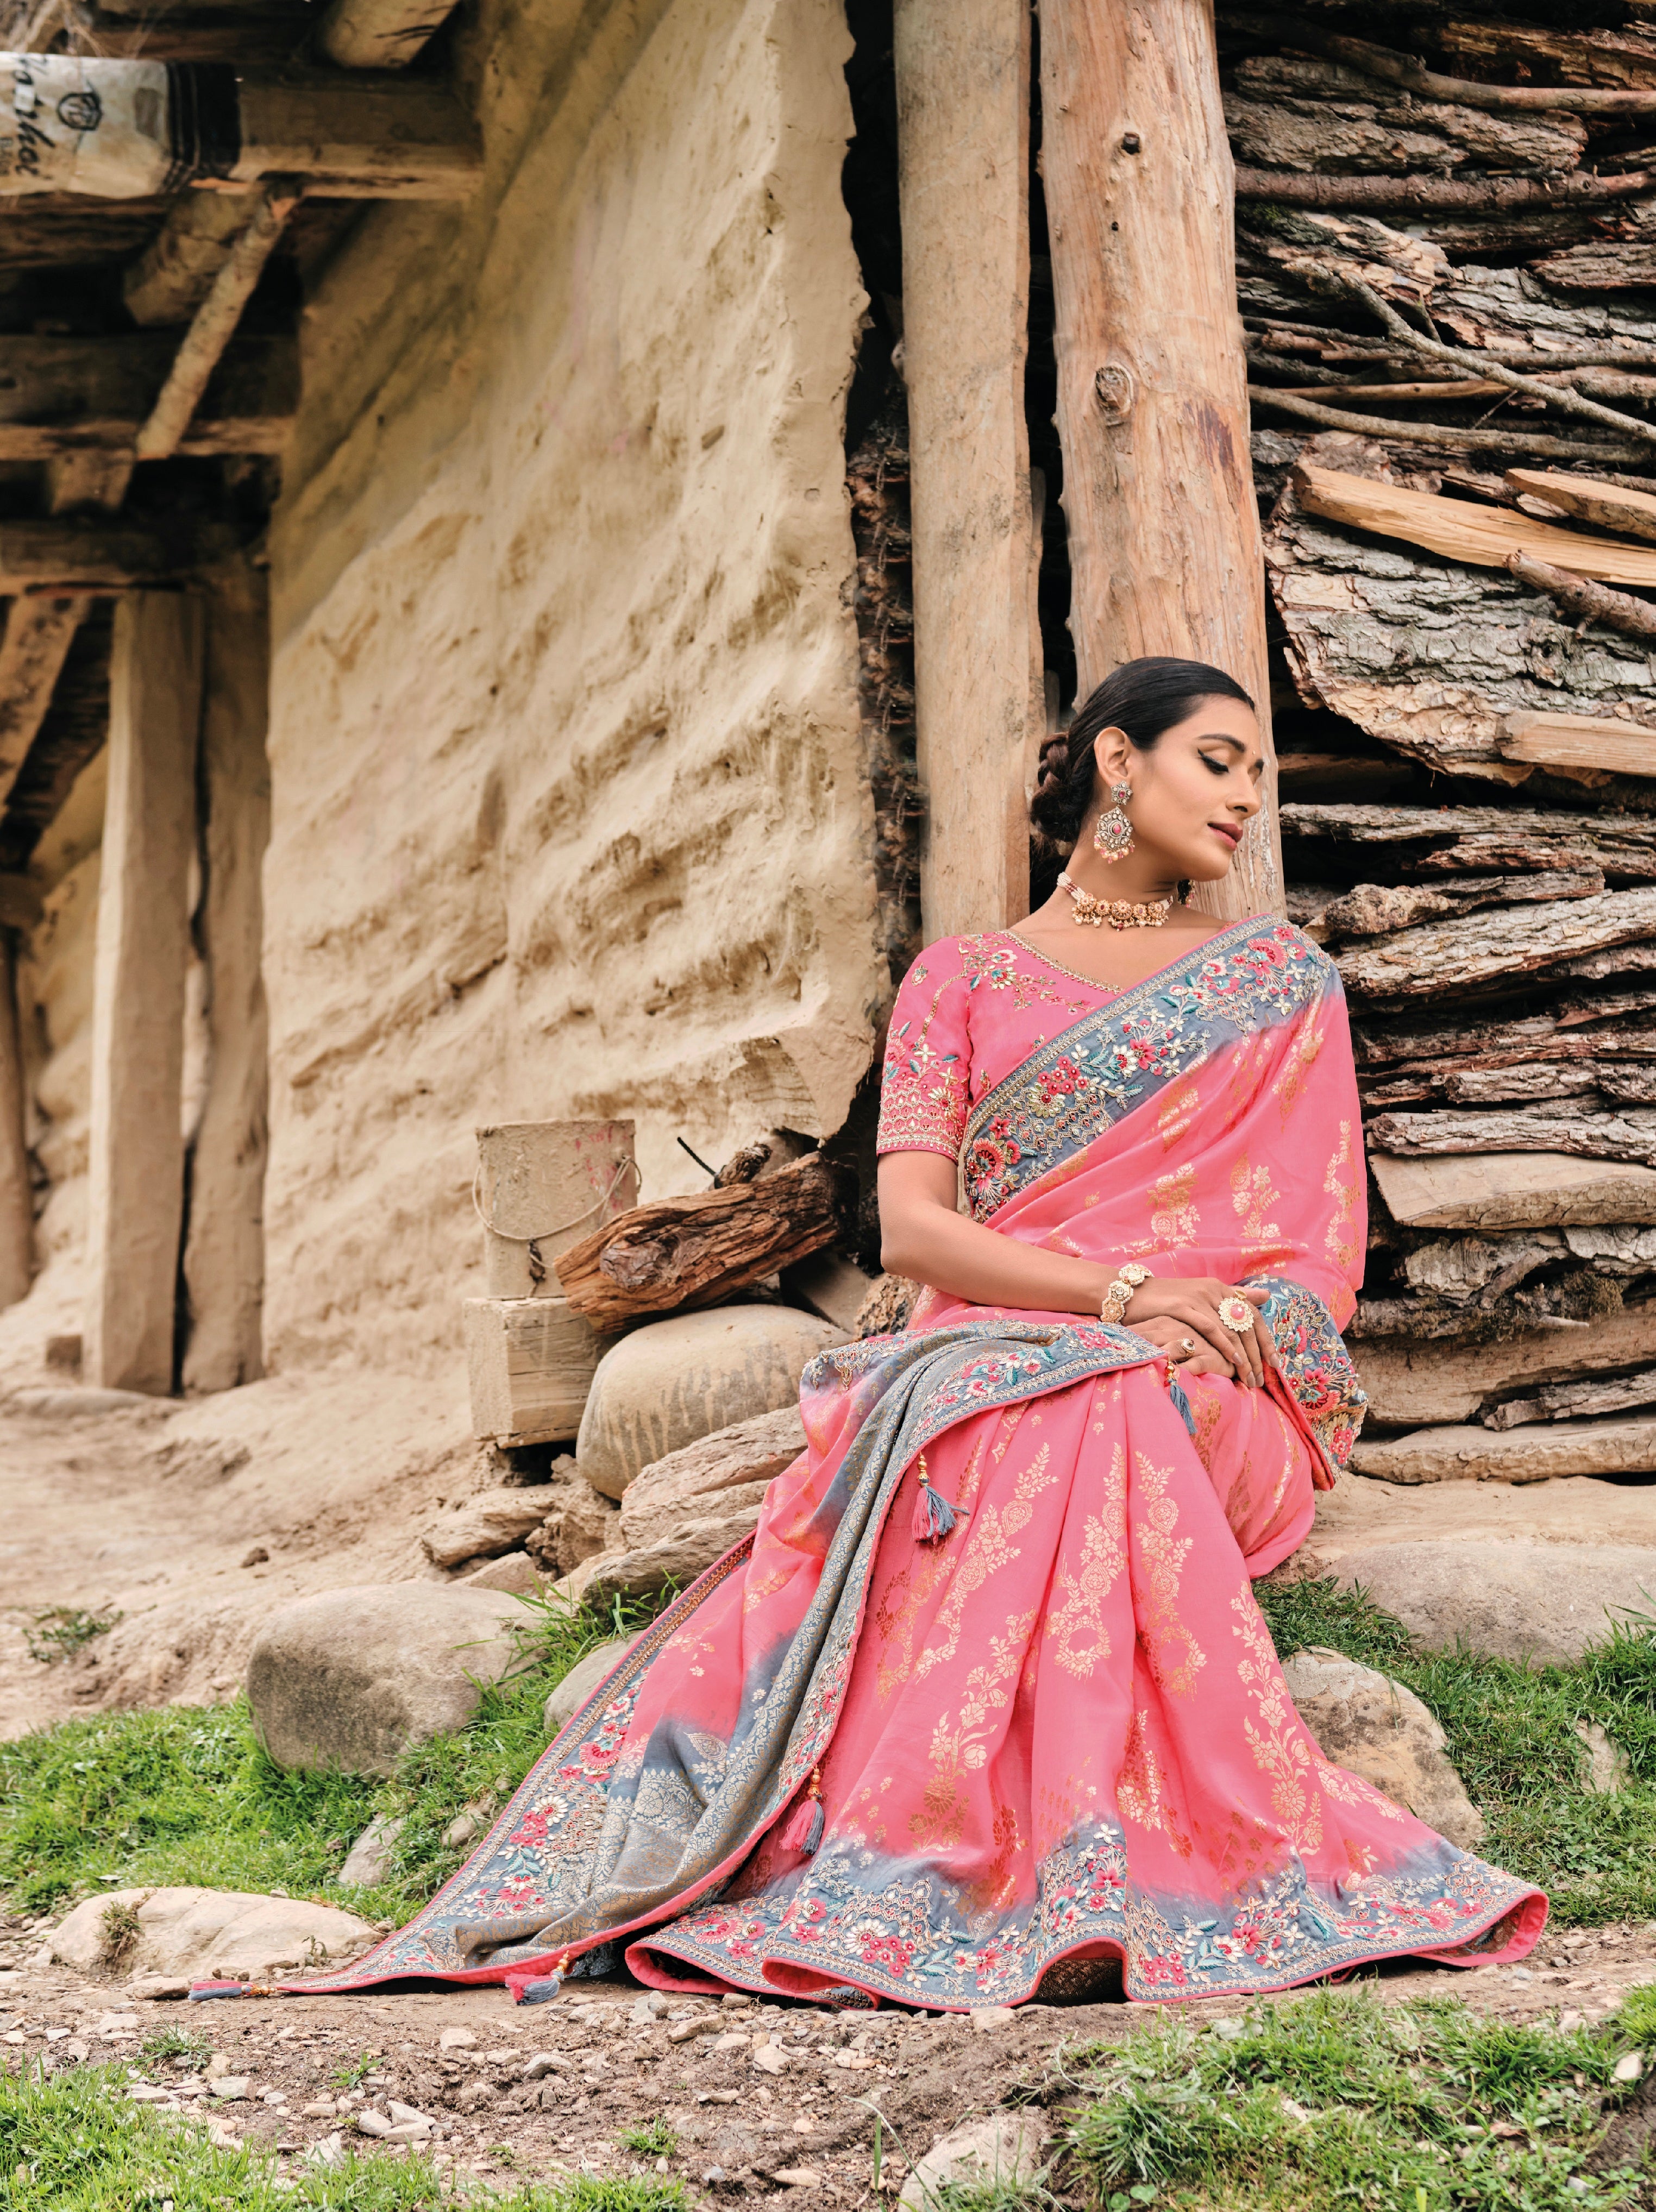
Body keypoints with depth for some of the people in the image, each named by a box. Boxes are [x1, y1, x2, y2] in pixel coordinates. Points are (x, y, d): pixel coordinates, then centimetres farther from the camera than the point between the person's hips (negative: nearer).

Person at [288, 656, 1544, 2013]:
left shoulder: (1280, 980, 18)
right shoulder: (961, 981, 15)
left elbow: (1322, 1252, 9)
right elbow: (913, 1227, 0)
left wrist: (1226, 1324, -14)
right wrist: (1122, 1289, -15)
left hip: (1223, 1396, 0)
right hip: (982, 1367, 1)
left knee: (1086, 1422, -37)